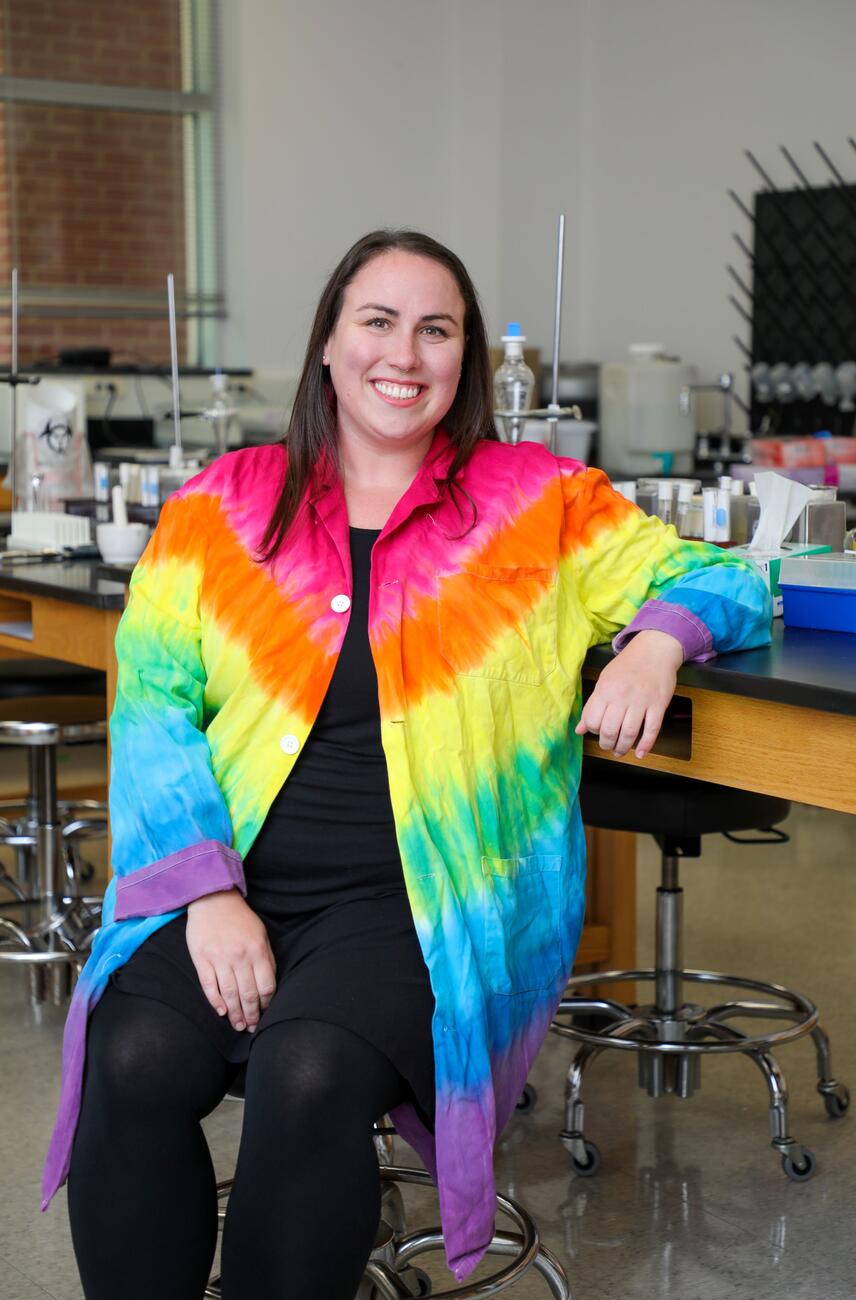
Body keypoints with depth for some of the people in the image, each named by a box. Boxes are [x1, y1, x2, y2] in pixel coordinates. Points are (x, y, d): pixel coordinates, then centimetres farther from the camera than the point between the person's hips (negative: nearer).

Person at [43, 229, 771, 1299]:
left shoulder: (539, 505, 10)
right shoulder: (220, 508, 12)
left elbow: (721, 581, 15)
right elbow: (153, 703, 4)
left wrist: (656, 642, -10)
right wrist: (209, 895, -10)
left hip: (417, 902, -1)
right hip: (227, 882, 2)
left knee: (310, 1073, -30)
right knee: (134, 1059, -27)